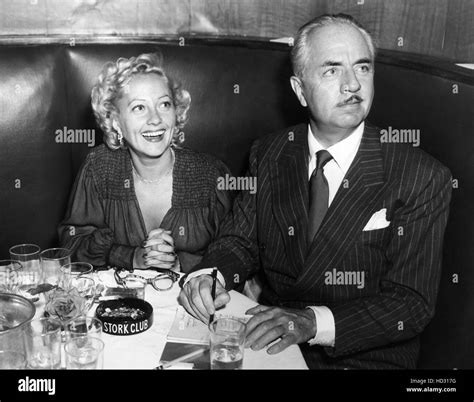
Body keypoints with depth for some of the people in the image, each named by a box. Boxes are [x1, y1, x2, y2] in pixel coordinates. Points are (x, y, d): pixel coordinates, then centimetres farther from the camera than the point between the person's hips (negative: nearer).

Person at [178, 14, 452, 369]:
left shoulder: (424, 178, -11)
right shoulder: (269, 154, 2)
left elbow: (412, 303, -13)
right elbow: (241, 239, 5)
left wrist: (312, 322, -27)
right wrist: (210, 277, -17)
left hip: (363, 358, -2)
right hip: (269, 344, 3)